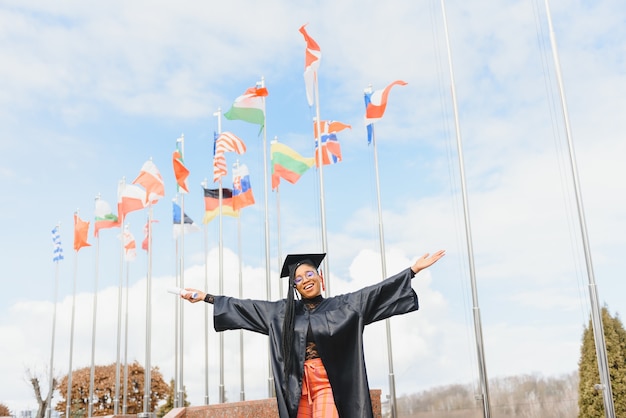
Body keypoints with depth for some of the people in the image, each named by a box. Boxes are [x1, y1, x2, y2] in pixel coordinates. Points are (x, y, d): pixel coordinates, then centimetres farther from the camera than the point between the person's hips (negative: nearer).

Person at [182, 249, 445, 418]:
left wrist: (414, 270, -5)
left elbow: (376, 291, 0)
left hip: (329, 381, -3)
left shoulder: (341, 305, 5)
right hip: (298, 383, 3)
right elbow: (245, 306, 13)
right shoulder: (282, 312, 11)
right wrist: (206, 297, 13)